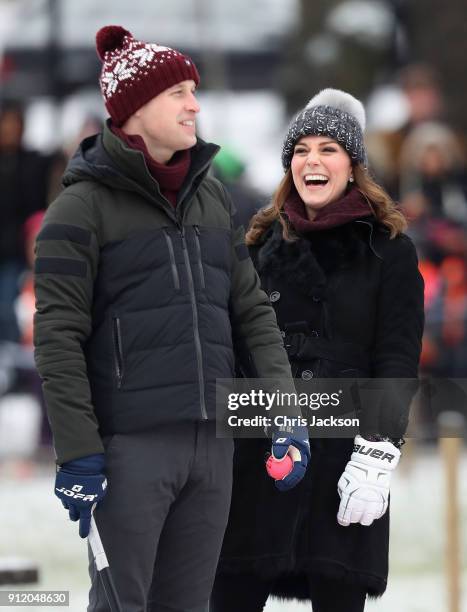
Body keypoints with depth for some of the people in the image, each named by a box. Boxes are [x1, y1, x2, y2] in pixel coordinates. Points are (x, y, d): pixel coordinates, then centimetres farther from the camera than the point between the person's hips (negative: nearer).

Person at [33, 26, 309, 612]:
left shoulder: (212, 199, 14)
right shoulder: (84, 204, -4)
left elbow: (252, 311, 16)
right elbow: (58, 339, -8)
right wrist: (78, 453, -14)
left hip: (212, 446, 6)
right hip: (130, 446, -6)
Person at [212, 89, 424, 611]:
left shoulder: (388, 250, 1)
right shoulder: (262, 243, 11)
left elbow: (398, 362, -4)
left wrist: (376, 457, -14)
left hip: (343, 453, -3)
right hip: (258, 451, 3)